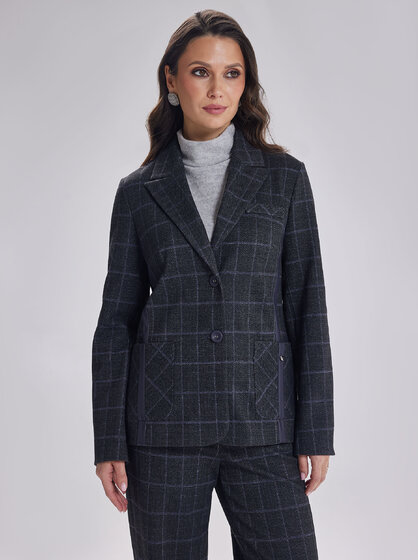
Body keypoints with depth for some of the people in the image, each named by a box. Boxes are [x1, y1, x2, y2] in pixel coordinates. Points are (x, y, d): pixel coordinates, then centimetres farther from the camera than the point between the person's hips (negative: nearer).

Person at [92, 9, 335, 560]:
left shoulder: (284, 176, 5)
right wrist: (109, 443, 1)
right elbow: (116, 319, 5)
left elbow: (307, 304, 2)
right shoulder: (139, 191, 6)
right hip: (164, 425, 0)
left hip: (261, 425, 0)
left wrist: (316, 431, -2)